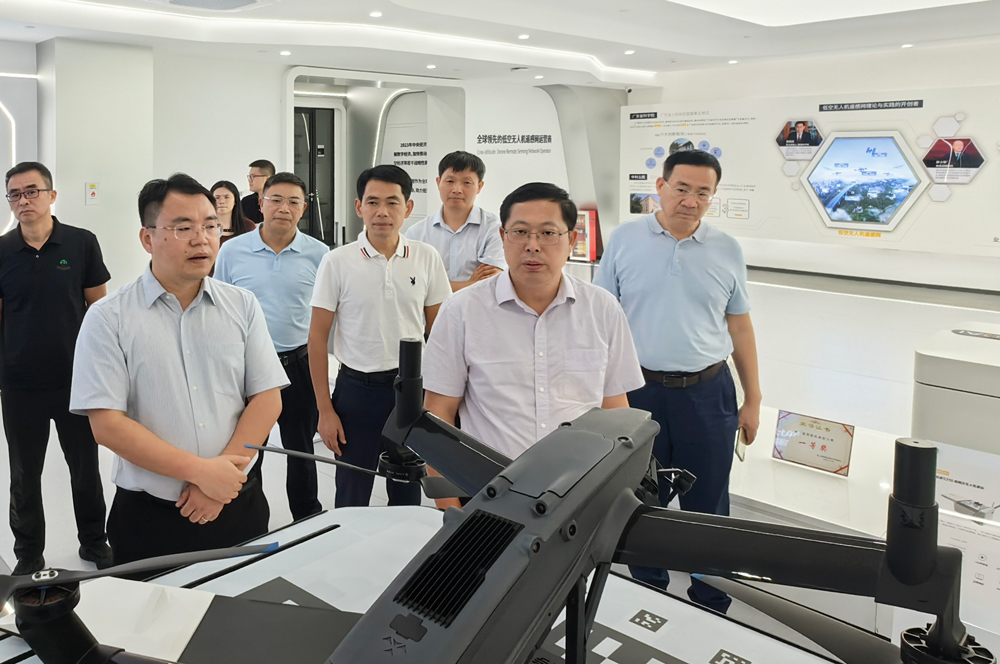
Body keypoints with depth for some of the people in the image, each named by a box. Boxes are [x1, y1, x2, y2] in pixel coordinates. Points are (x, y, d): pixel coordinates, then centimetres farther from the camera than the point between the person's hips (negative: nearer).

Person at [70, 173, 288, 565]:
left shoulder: (242, 306, 3)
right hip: (150, 518, -2)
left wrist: (222, 477, -12)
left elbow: (267, 399, -1)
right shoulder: (108, 318, -5)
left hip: (238, 505, 3)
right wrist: (201, 471, -17)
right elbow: (107, 424, -11)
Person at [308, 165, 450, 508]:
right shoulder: (337, 262, -6)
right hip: (357, 389, -1)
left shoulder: (426, 258, 0)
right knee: (352, 496, 9)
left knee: (408, 492, 16)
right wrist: (325, 409, -5)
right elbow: (318, 338, -3)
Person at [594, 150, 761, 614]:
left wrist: (753, 401, 8)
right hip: (639, 390, 0)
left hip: (707, 393, 1)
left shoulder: (727, 251, 4)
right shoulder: (624, 240, -1)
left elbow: (740, 327, 9)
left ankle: (711, 609, 26)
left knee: (708, 507, 8)